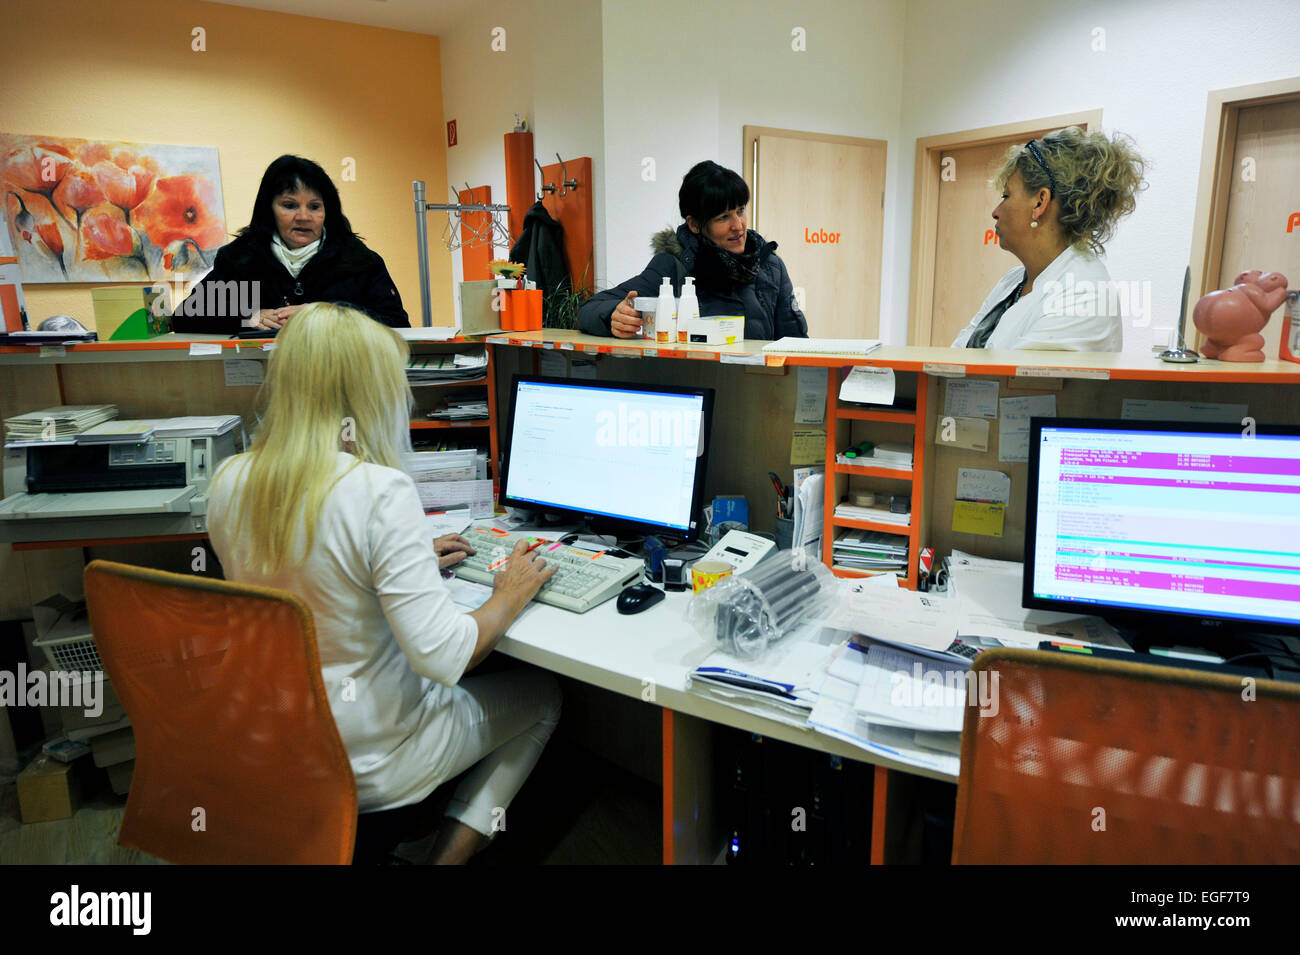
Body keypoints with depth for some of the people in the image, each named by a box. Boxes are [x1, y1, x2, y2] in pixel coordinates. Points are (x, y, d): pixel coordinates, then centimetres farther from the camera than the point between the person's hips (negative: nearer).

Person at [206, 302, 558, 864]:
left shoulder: (229, 482, -5)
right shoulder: (379, 491, -28)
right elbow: (443, 656, -29)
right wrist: (508, 597, -11)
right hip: (363, 759, -7)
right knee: (542, 694, 14)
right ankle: (450, 853, 10)